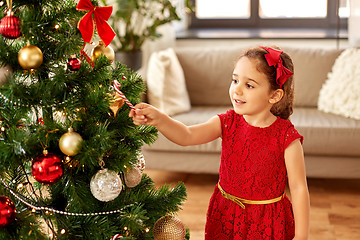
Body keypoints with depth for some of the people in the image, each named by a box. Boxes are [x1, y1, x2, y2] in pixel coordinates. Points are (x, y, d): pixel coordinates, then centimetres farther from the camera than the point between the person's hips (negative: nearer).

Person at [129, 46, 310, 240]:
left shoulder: (286, 137, -19)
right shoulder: (227, 122, -7)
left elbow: (298, 188, -14)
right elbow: (187, 136, -19)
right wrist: (159, 119, -37)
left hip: (268, 223, -3)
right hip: (225, 216, 3)